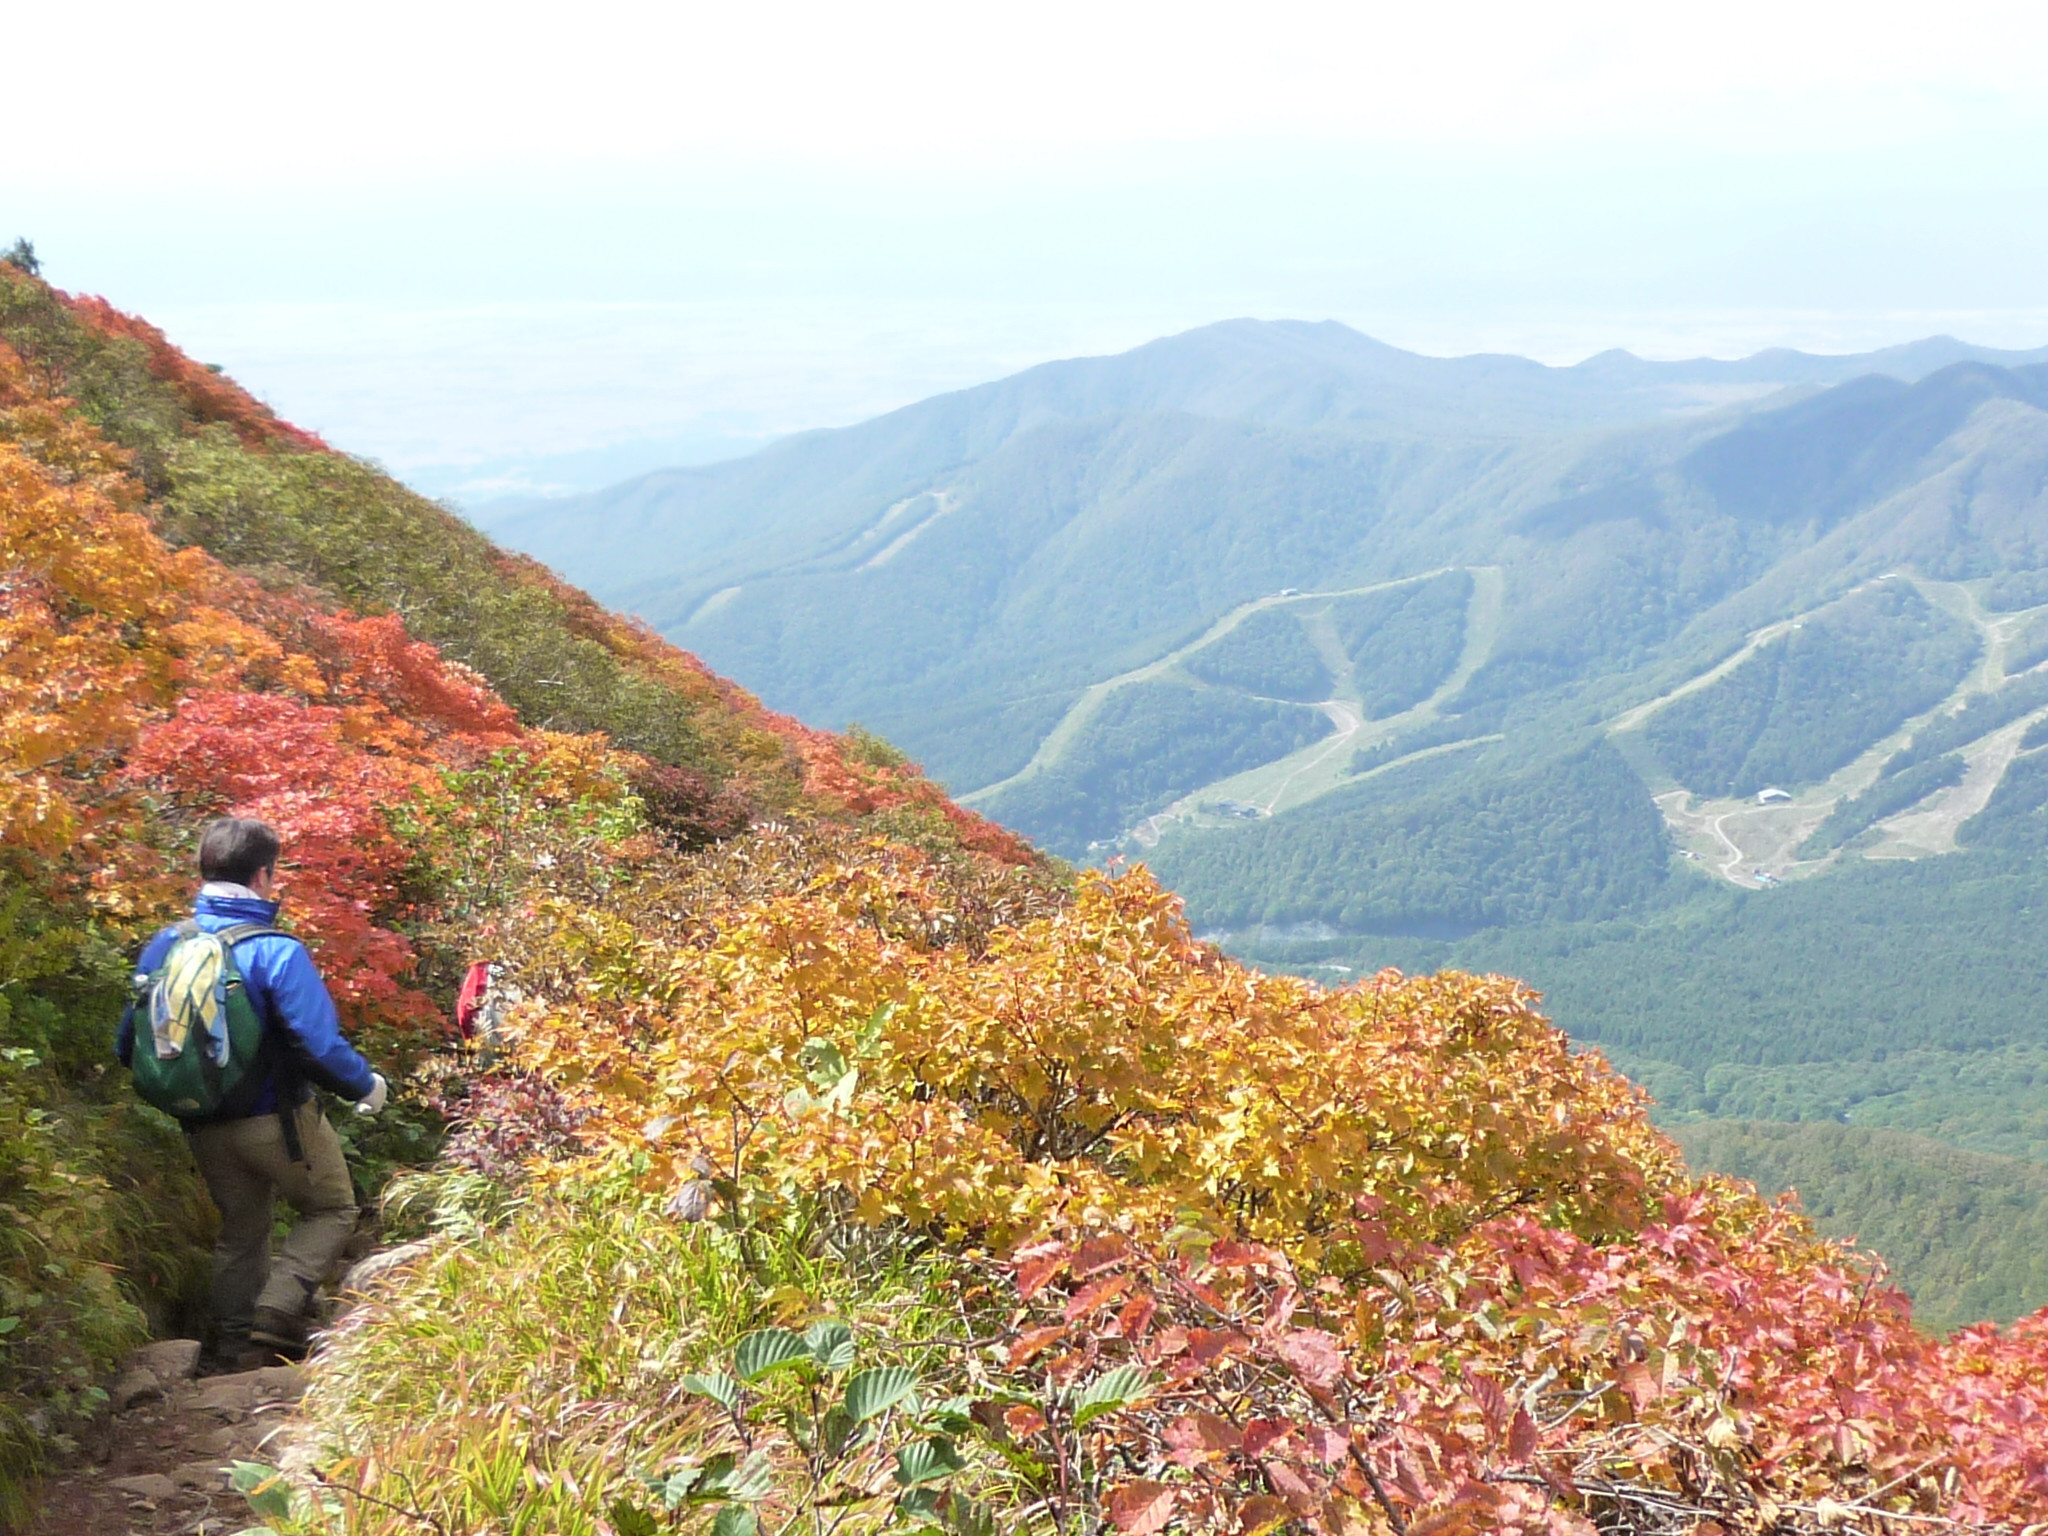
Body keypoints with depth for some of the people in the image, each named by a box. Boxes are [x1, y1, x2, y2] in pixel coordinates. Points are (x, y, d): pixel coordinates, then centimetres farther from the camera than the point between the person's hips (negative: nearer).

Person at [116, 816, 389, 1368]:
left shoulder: (163, 947, -3)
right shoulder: (276, 951, -22)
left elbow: (128, 1046, 5)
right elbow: (321, 1045, -24)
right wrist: (365, 1085, -5)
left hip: (205, 1128, 6)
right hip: (276, 1118, -6)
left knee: (240, 1230, 23)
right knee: (332, 1211, 15)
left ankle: (233, 1347, 25)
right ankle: (276, 1313, -3)